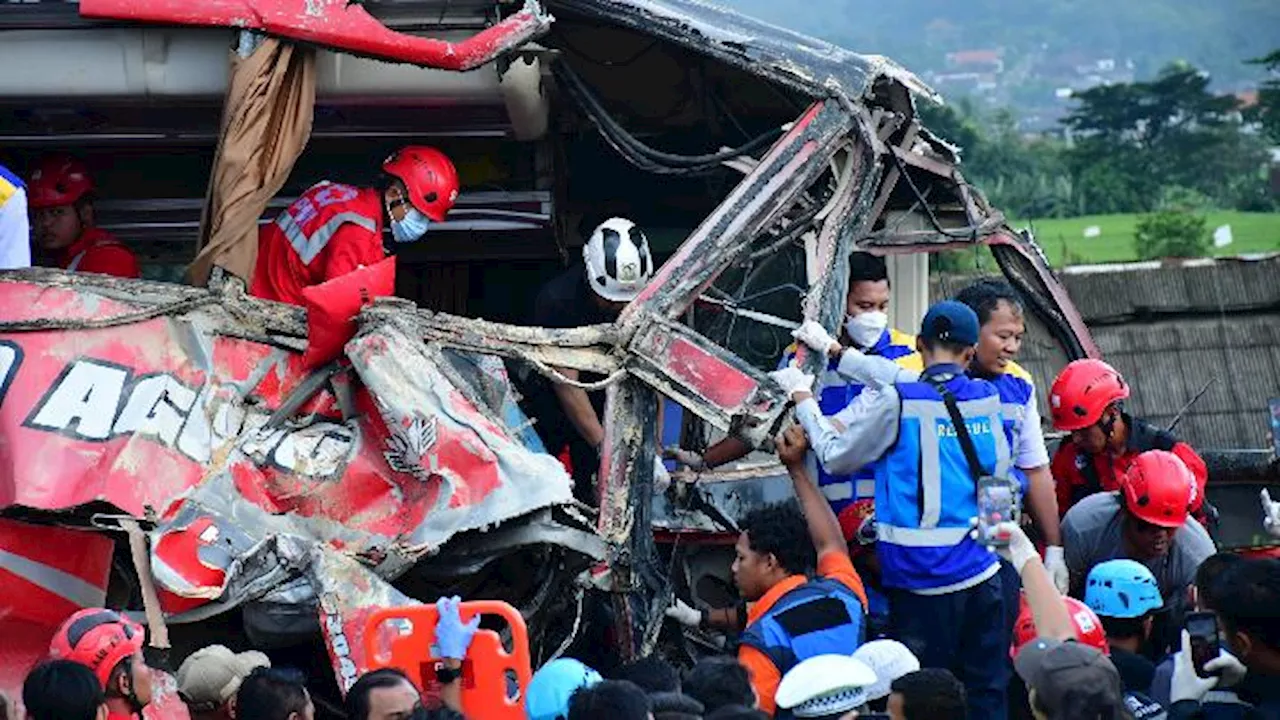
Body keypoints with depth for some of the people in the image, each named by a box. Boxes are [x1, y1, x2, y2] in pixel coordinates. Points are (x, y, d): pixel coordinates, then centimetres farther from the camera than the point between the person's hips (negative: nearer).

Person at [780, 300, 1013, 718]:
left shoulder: (893, 403, -10)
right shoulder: (989, 400, 4)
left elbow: (835, 456, 1)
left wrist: (802, 398, 15)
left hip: (922, 579, -4)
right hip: (983, 570, 4)